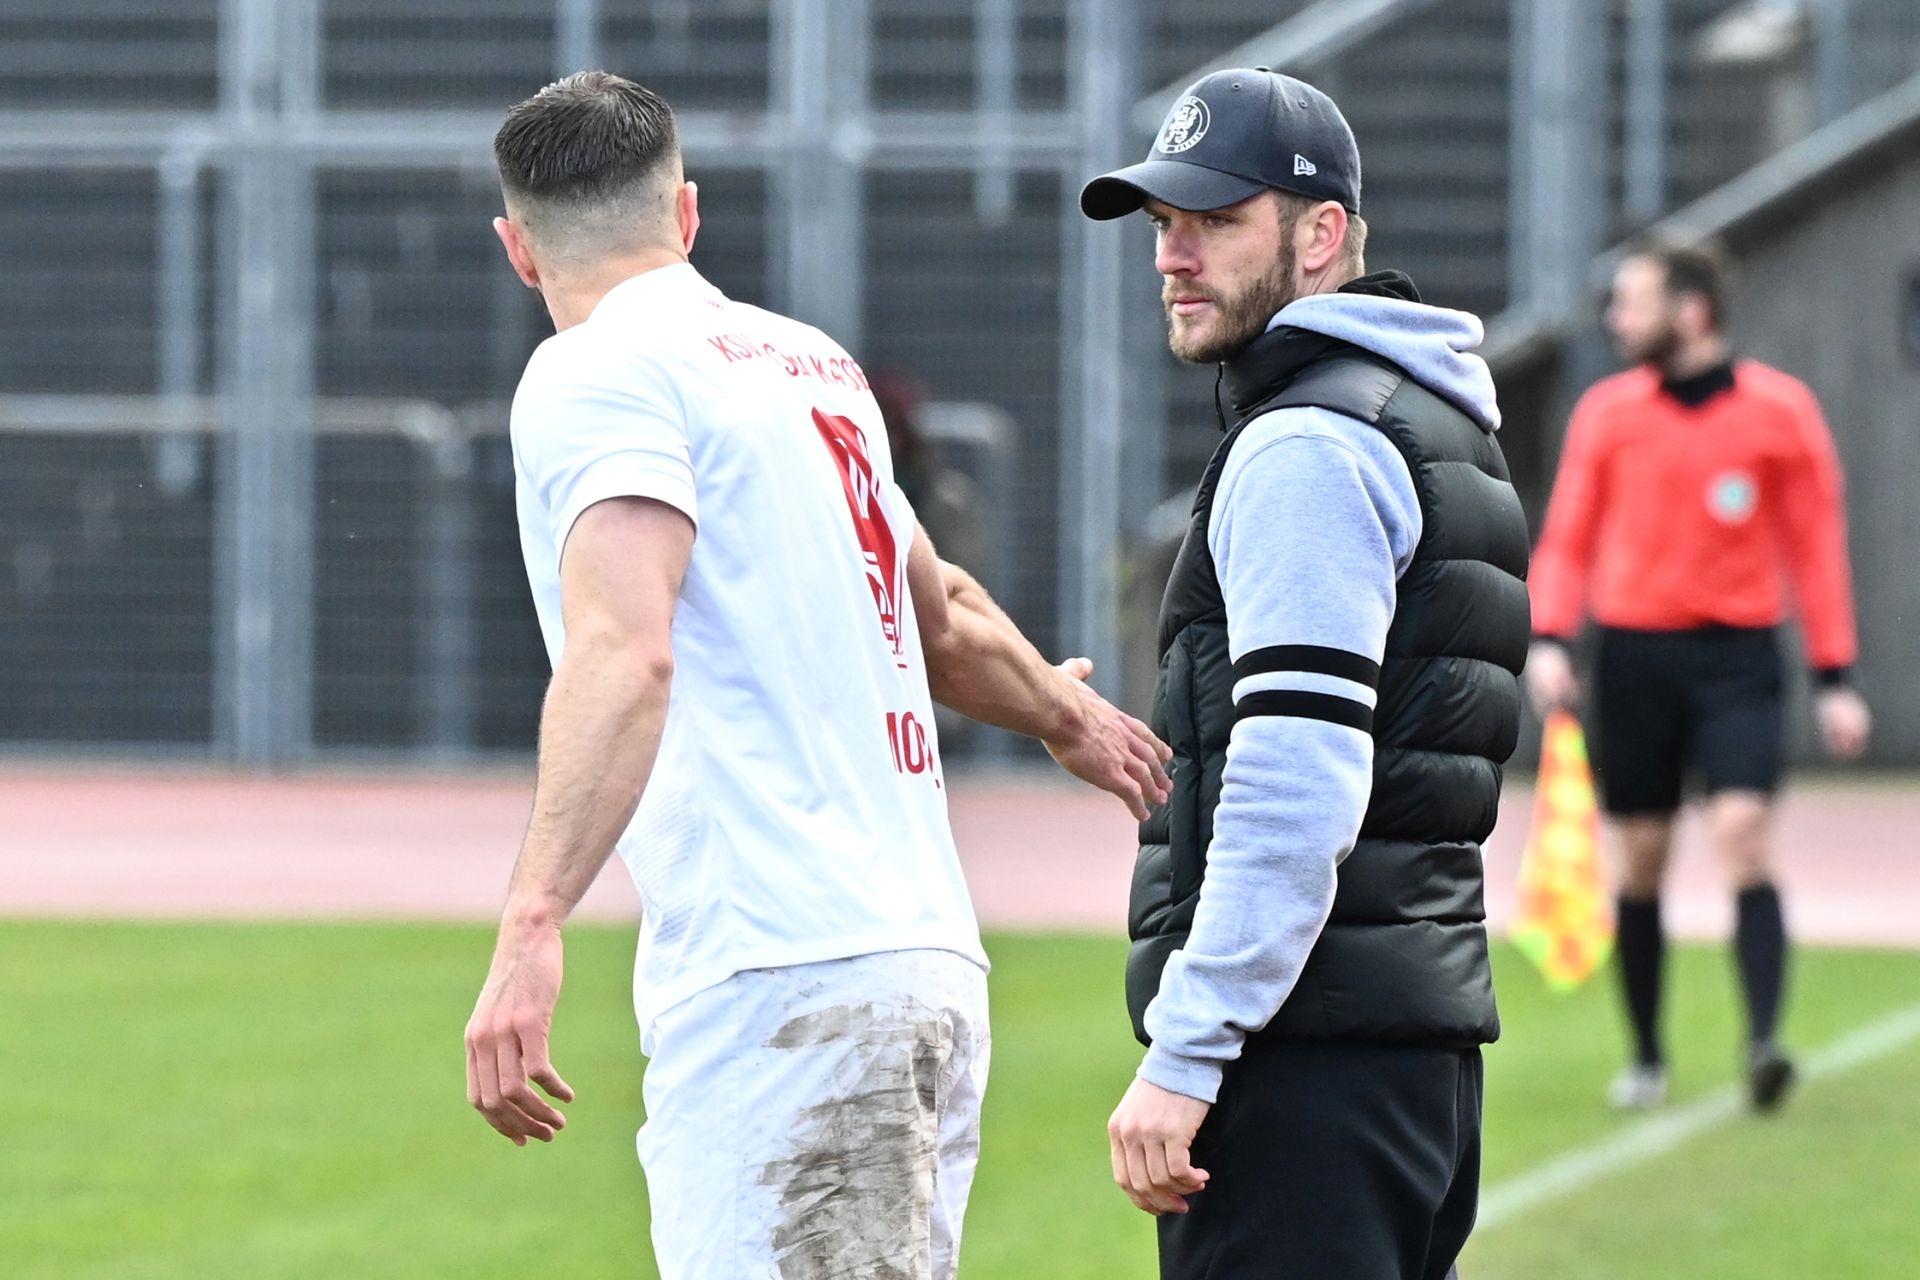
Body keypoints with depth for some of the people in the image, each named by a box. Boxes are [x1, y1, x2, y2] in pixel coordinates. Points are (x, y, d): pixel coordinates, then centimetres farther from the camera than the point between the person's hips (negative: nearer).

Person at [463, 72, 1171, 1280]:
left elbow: (628, 651, -22)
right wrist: (1070, 714, 56)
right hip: (936, 965, 8)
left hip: (779, 985, -8)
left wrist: (533, 924, -32)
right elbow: (943, 617, 36)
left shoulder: (601, 371, -4)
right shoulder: (812, 362, 20)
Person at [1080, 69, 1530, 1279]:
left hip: (1309, 1046, -10)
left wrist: (1184, 1056, -21)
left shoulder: (1305, 450, -10)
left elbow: (1297, 790, -20)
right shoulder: (1436, 429, 21)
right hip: (1425, 1038, 10)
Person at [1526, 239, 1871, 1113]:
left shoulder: (1779, 410, -1)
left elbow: (1816, 544, 4)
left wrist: (1835, 678, 1)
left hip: (1737, 654, -2)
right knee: (1641, 859, 5)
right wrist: (1549, 640, -8)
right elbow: (1567, 537, 8)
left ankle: (1764, 1042, -24)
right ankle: (1647, 1058, 16)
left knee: (1744, 830, -18)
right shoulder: (1607, 411, 4)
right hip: (1635, 651, 2)